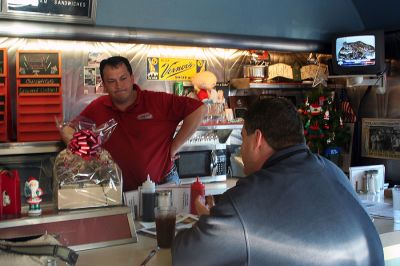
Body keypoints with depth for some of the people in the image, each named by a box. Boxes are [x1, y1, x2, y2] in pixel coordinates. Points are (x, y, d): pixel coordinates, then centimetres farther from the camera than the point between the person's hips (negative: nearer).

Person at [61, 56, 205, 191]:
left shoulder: (159, 101, -9)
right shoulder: (97, 108, 2)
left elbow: (198, 109, -13)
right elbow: (69, 131, 14)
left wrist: (174, 148, -11)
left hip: (163, 183, -2)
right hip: (121, 189, 3)